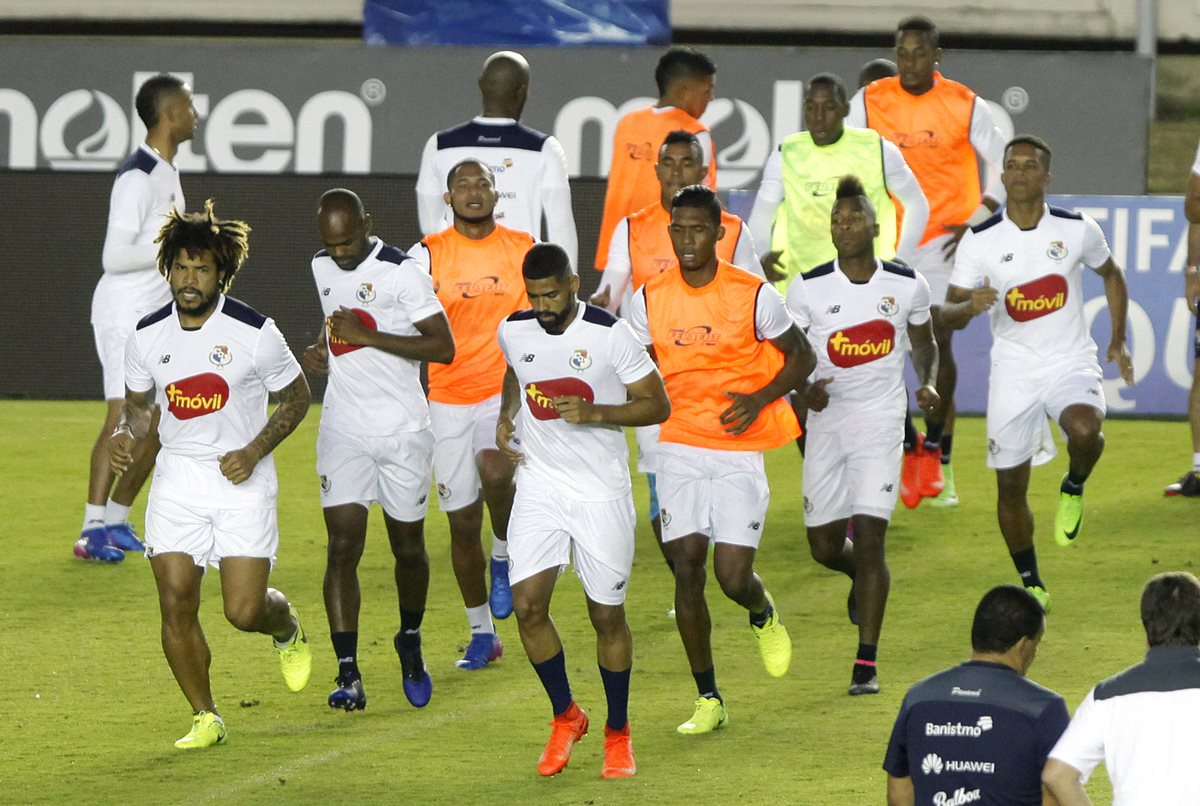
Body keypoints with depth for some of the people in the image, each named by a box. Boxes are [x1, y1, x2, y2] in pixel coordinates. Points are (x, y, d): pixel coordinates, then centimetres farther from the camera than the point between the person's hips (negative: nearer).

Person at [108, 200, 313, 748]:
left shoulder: (254, 332, -11)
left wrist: (254, 451, -12)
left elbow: (296, 396, 1)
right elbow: (138, 403, 15)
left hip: (242, 480, -3)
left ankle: (287, 629, 29)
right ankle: (205, 718, 9)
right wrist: (126, 436, -8)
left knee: (244, 610, -9)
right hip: (177, 478, 3)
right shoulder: (147, 336, -1)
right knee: (176, 603, -7)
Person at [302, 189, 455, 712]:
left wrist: (368, 336, -22)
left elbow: (443, 347, -17)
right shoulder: (322, 267, 7)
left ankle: (411, 641, 36)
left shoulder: (401, 272, -13)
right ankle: (348, 674, -11)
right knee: (343, 546, -8)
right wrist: (318, 349, 6)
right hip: (344, 430, 4)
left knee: (408, 547, 9)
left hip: (403, 431, -4)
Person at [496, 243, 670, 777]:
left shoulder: (610, 334, -13)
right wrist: (506, 418, 6)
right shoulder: (514, 331, 0)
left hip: (601, 491, -3)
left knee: (607, 615, 4)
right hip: (540, 486, 3)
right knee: (527, 604, -9)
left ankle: (618, 733, 22)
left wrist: (592, 413, -22)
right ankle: (565, 717, 12)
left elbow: (657, 405, -9)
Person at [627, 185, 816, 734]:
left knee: (732, 574, -10)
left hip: (740, 451, -2)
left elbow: (801, 357, 2)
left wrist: (759, 400, -13)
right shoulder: (649, 299, 1)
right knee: (687, 569, -5)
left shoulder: (753, 296, -7)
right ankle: (708, 700, 6)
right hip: (680, 449, 3)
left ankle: (763, 615, 29)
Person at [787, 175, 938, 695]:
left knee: (869, 538, -12)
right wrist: (802, 388, -19)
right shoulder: (807, 288, -5)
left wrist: (929, 382, -5)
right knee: (824, 545, 7)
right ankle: (864, 576, 46)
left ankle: (866, 666, -6)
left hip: (881, 422, -2)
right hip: (826, 420, 2)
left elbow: (923, 342, 15)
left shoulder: (907, 286, -2)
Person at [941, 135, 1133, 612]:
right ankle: (1032, 585, 24)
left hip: (1071, 362, -1)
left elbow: (1111, 275, 16)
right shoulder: (980, 241, -6)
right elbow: (949, 314, -3)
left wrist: (1118, 340, 11)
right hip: (1013, 370, 1)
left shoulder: (1077, 230, -5)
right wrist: (969, 306, -26)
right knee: (1011, 486, 4)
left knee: (1084, 431, -33)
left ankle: (1074, 489, 1)